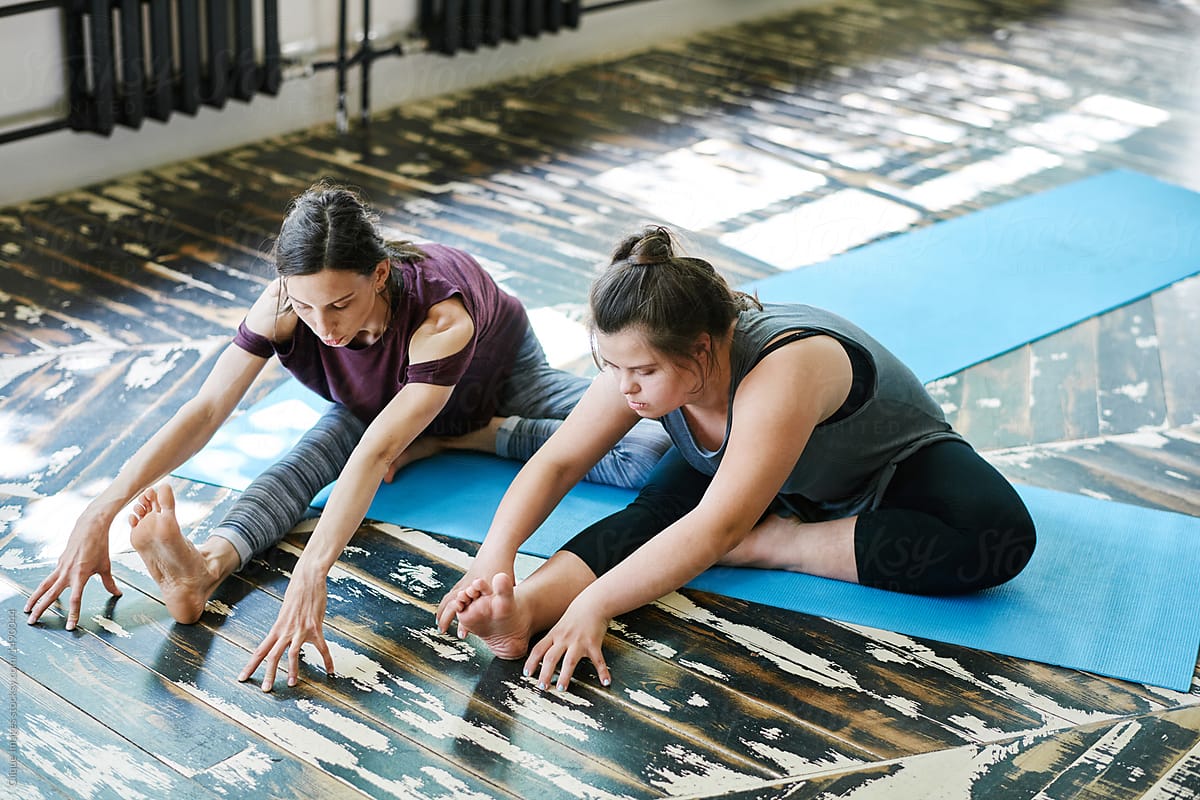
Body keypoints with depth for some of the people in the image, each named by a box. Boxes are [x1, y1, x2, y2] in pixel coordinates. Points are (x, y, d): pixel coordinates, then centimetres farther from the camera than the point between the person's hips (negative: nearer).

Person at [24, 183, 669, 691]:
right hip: (379, 396, 2)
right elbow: (204, 411, -37)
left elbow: (377, 452, -57)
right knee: (311, 458, -32)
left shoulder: (442, 316, -47)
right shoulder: (285, 305, -34)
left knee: (656, 458, -22)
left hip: (501, 381, -2)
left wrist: (311, 574, -67)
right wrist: (100, 514, -46)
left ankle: (466, 438, -14)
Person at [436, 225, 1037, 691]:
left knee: (999, 535, -35)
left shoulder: (782, 373, -45)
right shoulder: (643, 364, -23)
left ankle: (777, 544, -27)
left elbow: (718, 528, -53)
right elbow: (558, 462, -22)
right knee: (655, 508, -28)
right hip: (785, 493, 4)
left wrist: (596, 603, -59)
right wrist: (495, 557, -39)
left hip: (895, 469, -4)